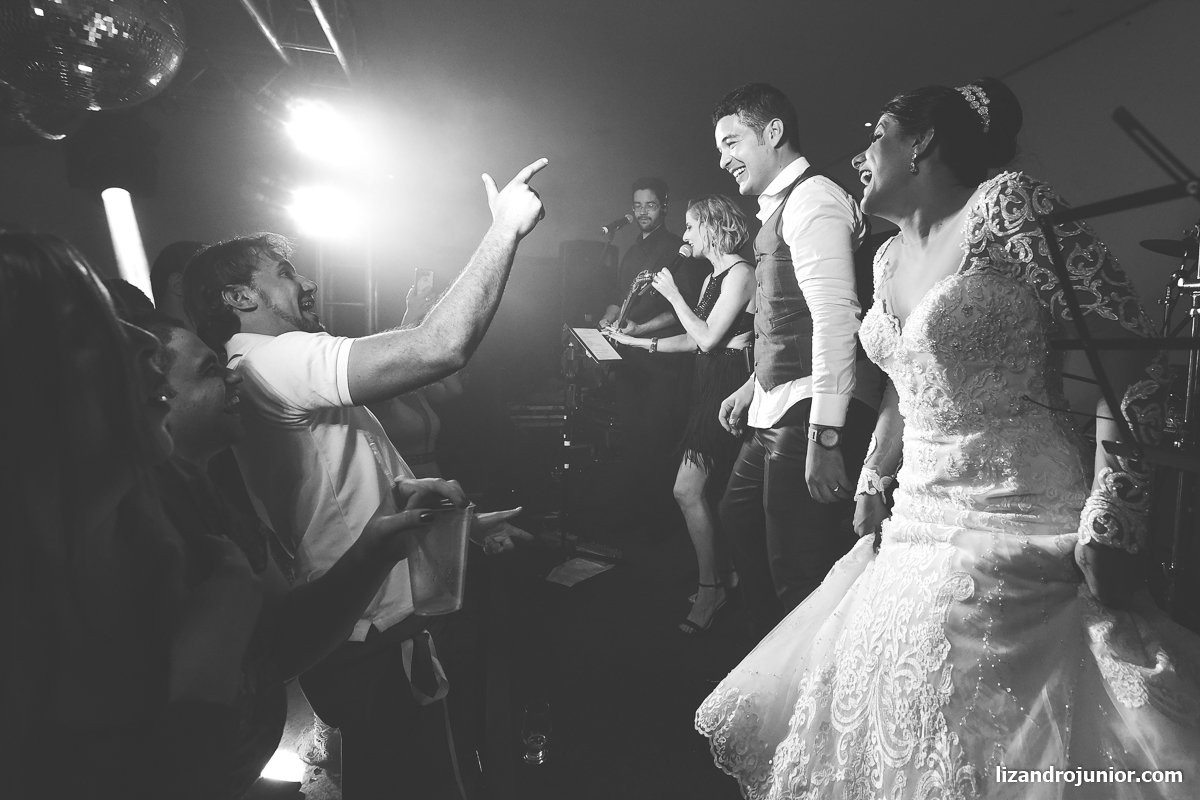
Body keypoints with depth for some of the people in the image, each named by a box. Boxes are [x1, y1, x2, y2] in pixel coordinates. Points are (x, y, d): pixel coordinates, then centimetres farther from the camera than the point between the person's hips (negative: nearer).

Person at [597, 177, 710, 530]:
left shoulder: (679, 251, -4)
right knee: (629, 437, 11)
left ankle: (659, 515, 5)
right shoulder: (631, 253, 20)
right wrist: (608, 319, 2)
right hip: (629, 359, 7)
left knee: (656, 439, -6)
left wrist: (642, 328, -19)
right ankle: (632, 508, 22)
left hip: (662, 360, -7)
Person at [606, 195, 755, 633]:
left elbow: (708, 337, -16)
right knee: (707, 491, 8)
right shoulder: (713, 278, 20)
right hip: (710, 386, 9)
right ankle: (724, 575, 18)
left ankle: (710, 587, 3)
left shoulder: (740, 272, -9)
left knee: (688, 490, -10)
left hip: (729, 386, -9)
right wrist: (638, 342, 15)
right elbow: (695, 340, 18)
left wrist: (673, 295, -7)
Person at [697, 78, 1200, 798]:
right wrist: (872, 482, 16)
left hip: (1020, 534, -7)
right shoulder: (890, 258, 13)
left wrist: (1111, 523, -20)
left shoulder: (1007, 206, -12)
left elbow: (1131, 356, -16)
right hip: (917, 529, 8)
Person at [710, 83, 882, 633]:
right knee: (740, 525, 23)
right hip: (776, 412, 11)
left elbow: (834, 316, -22)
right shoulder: (779, 208, 18)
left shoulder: (813, 199, -12)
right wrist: (754, 386, 24)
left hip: (811, 414, -11)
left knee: (801, 576, -6)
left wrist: (823, 437, -26)